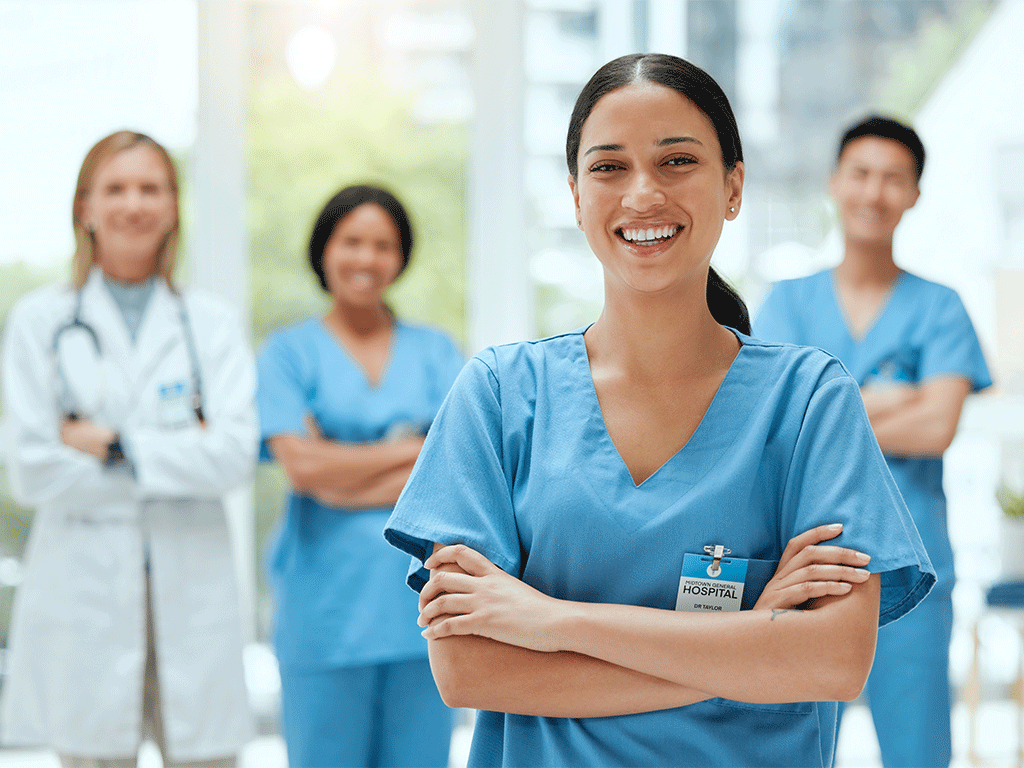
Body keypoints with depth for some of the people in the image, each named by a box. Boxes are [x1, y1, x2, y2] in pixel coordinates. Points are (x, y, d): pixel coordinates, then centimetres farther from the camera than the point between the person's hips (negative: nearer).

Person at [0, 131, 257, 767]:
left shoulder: (213, 325, 8)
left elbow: (237, 454, -5)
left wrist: (115, 446, -10)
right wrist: (179, 452, -5)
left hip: (193, 592, 1)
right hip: (83, 590, -1)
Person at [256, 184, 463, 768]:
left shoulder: (436, 351, 13)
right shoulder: (290, 352, 6)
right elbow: (302, 466, -8)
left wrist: (342, 470, -7)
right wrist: (414, 448, -3)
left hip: (421, 594, 2)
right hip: (328, 604, -2)